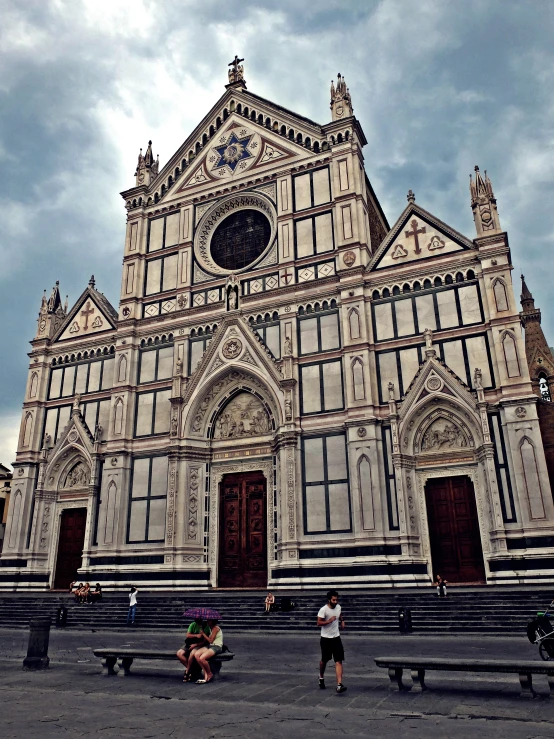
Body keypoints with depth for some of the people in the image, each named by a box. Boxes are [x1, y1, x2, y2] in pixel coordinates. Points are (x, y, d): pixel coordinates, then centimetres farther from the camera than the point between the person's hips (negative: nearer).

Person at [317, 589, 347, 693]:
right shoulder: (323, 610, -17)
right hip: (326, 639, -4)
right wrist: (329, 621, -31)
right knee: (324, 660, 13)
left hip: (336, 638, 4)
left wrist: (342, 621, 7)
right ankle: (321, 677, 41)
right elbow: (318, 623, -19)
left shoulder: (338, 607, 2)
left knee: (339, 661, -9)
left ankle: (339, 685, -13)